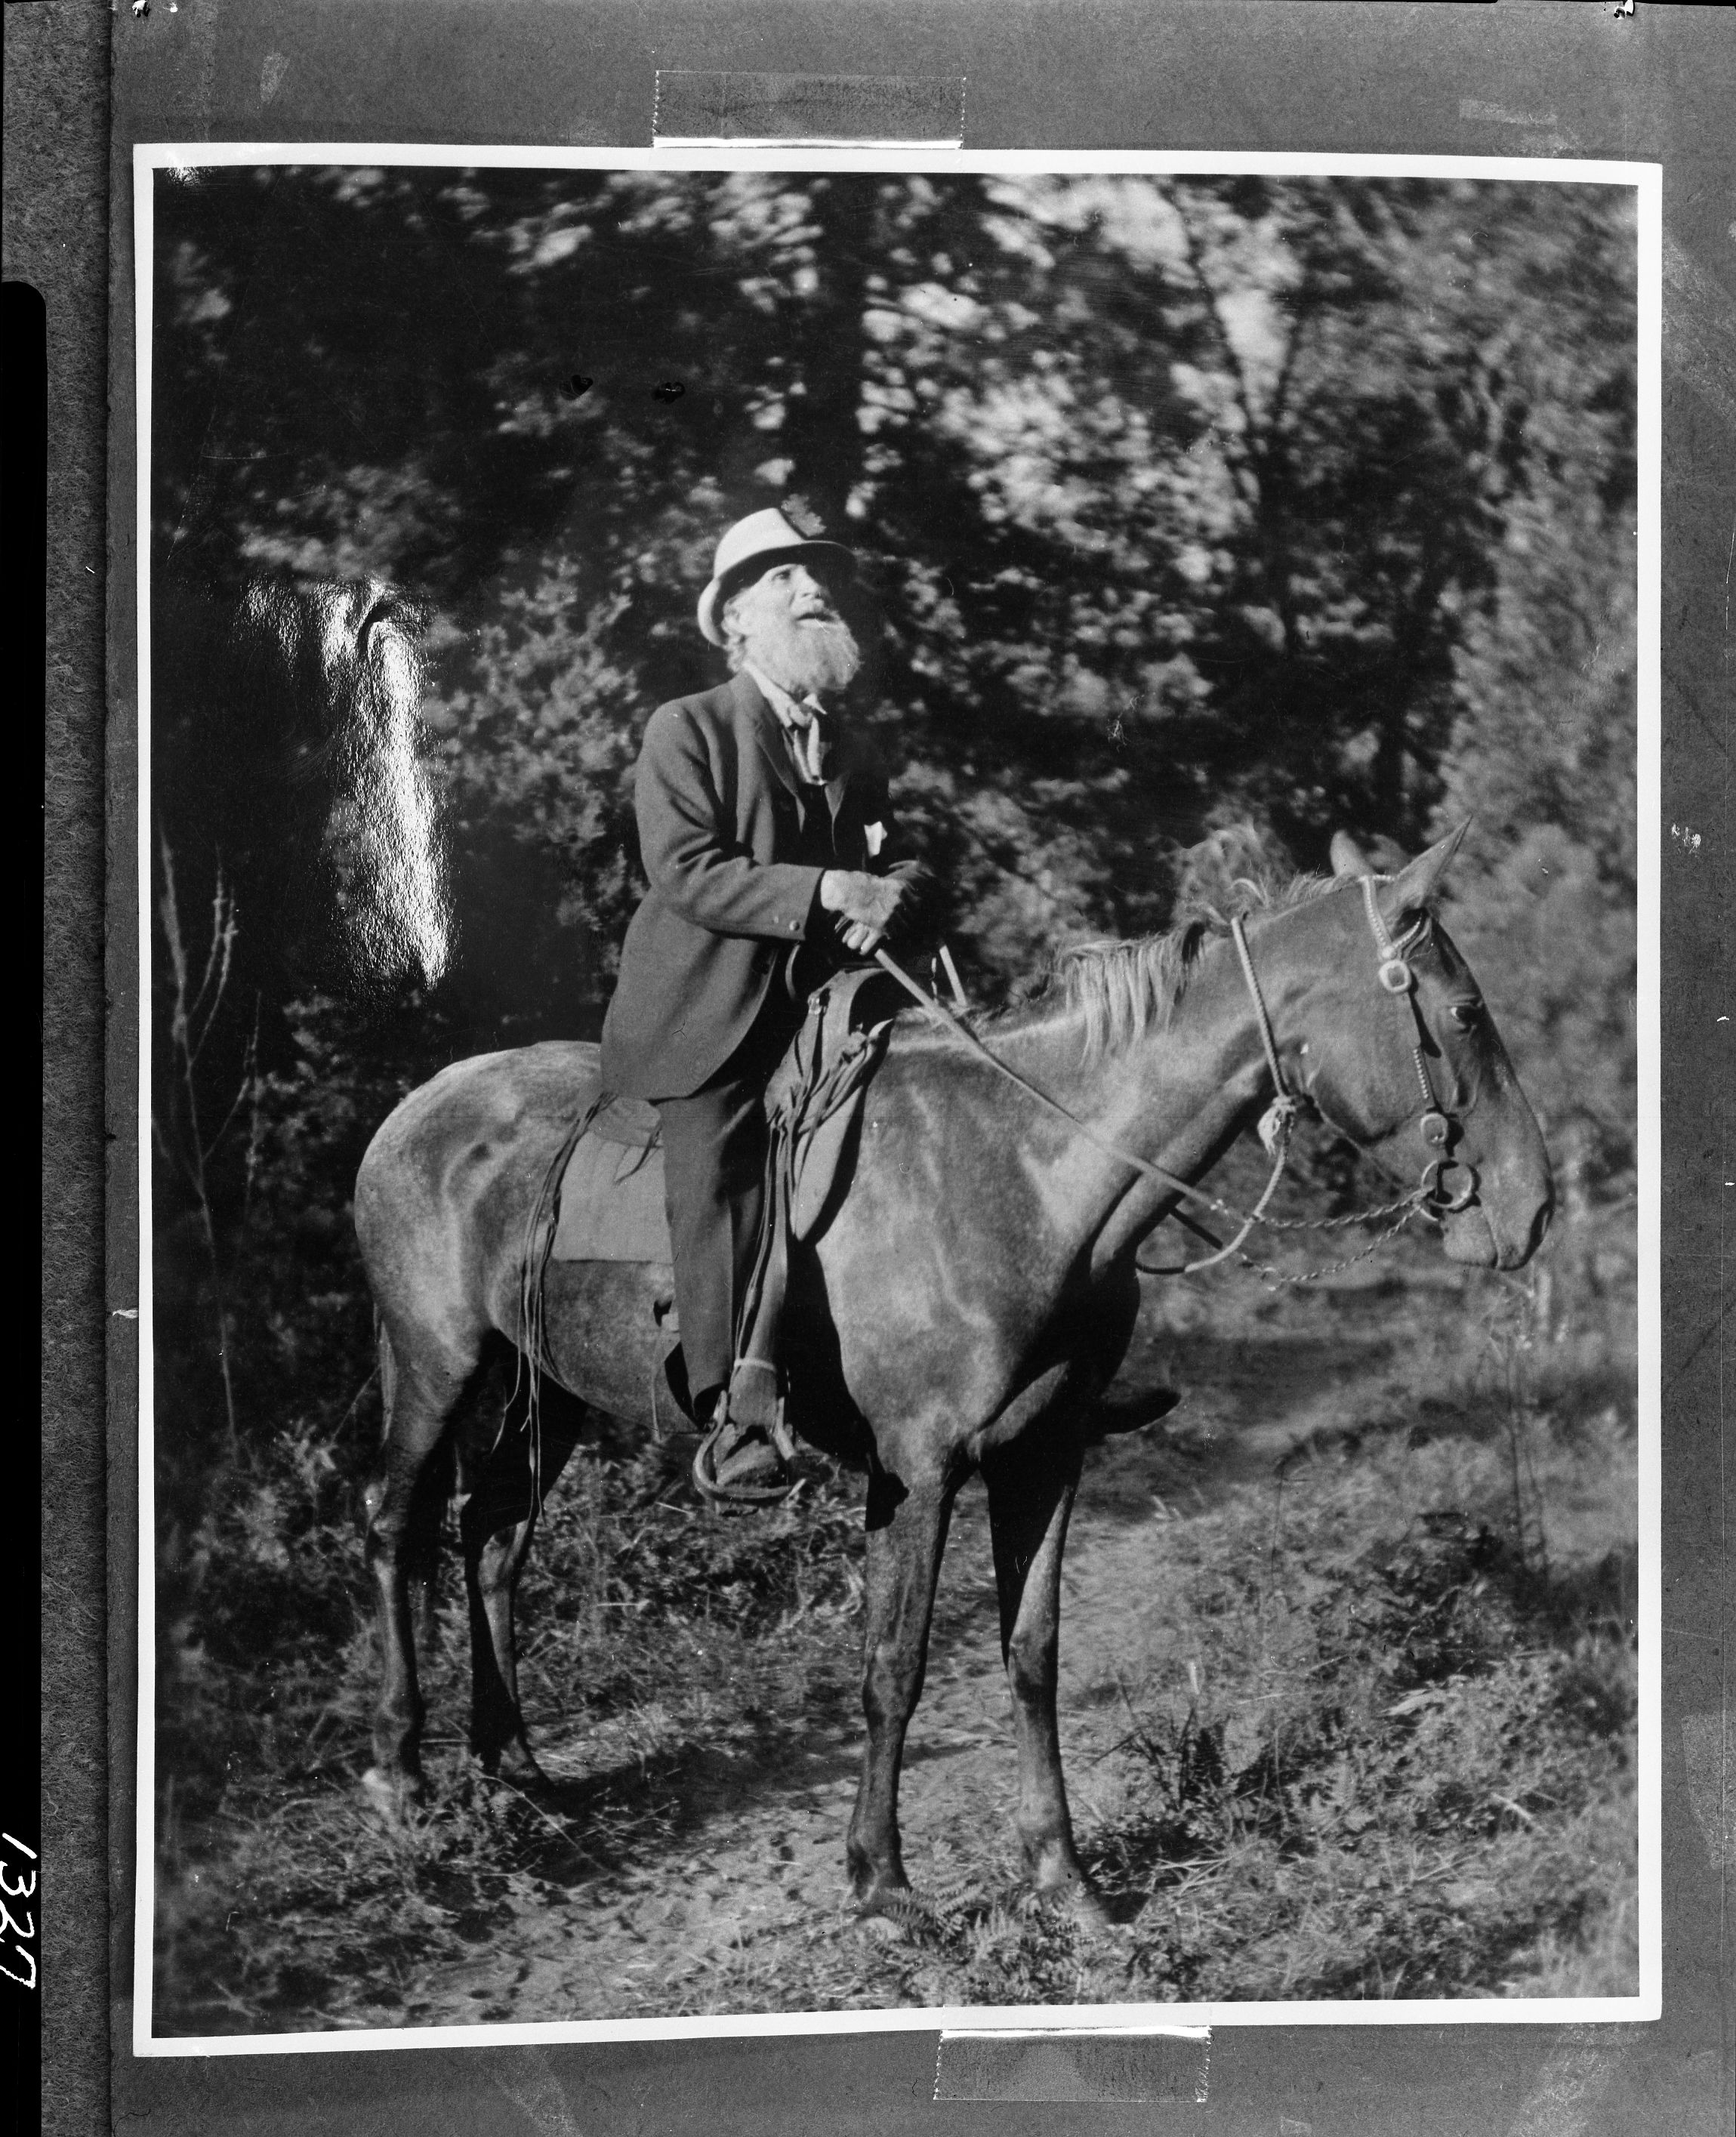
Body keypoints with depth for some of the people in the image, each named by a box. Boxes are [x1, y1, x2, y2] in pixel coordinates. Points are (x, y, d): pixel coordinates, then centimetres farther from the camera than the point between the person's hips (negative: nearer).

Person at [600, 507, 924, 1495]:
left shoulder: (854, 750, 18)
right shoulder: (687, 730, 0)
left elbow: (891, 862, 22)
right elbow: (685, 872, -12)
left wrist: (892, 890, -5)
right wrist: (826, 889, -19)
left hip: (820, 1004, 6)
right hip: (706, 1015, -5)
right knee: (718, 1171, -16)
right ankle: (729, 1409, -14)